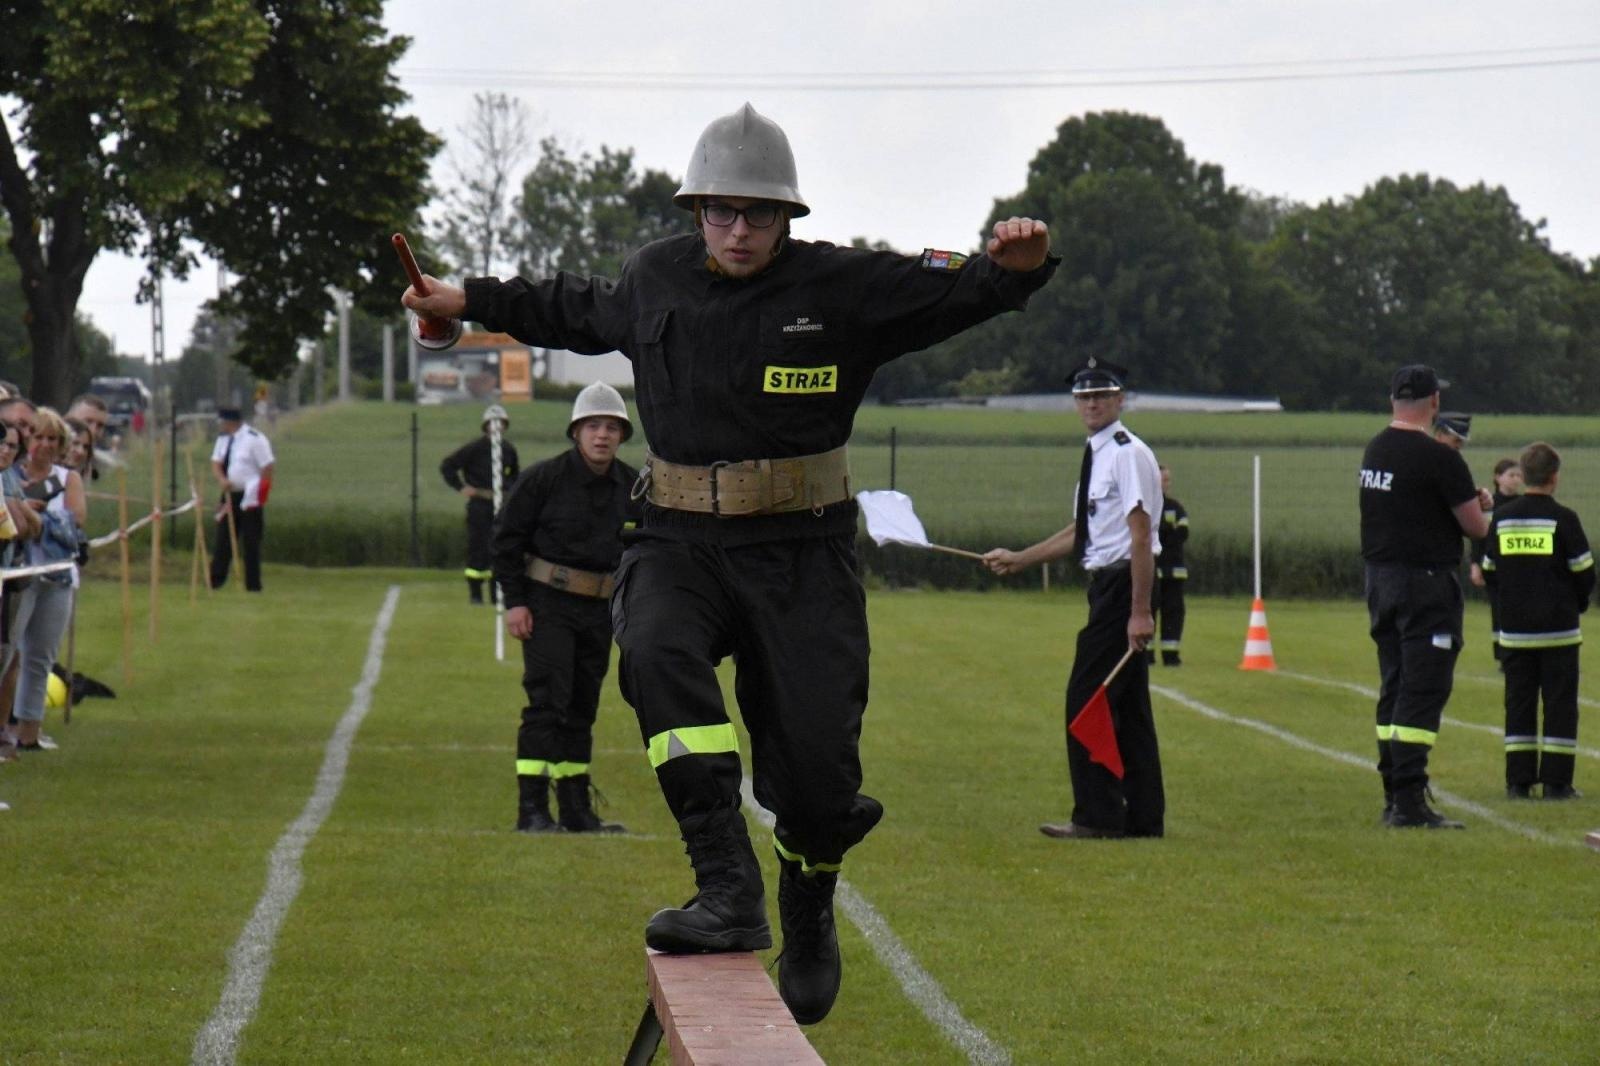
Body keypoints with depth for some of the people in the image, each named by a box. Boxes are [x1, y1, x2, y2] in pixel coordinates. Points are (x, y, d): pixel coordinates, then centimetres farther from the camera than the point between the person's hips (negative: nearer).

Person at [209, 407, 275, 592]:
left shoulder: (254, 439, -15)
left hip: (250, 497, -7)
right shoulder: (223, 438, 8)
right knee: (223, 539, 7)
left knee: (250, 542, -3)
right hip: (230, 496, 7)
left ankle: (253, 585, 4)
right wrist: (222, 479, -11)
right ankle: (215, 581, 12)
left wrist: (260, 497, -13)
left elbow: (267, 468, -13)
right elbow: (216, 463, 11)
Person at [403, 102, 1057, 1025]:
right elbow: (583, 312, 29)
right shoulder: (657, 278, 8)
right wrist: (473, 304, 37)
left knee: (814, 761, -6)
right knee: (658, 656, -32)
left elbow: (957, 292, -5)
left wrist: (1015, 267, -27)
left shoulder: (843, 287, -3)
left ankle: (810, 916, 29)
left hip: (801, 555, -2)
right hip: (681, 543, 2)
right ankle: (728, 892, -36)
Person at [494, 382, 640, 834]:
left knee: (582, 708, 11)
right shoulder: (543, 479, -10)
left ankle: (576, 810, 18)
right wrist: (514, 601, -10)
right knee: (548, 700, -13)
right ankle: (532, 808, -14)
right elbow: (506, 538, -5)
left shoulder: (634, 487, 4)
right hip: (546, 605, -5)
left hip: (599, 610, 5)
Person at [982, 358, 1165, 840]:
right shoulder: (1096, 455, 16)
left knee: (1087, 701, -8)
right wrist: (1018, 559, 28)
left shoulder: (1128, 454, -14)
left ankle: (1097, 816, -5)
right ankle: (1142, 816, 14)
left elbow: (1141, 536, -19)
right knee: (1129, 707, 10)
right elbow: (1081, 532, 25)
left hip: (1123, 587, -10)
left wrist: (1139, 611, -22)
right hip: (1108, 585, 10)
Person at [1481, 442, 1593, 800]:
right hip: (1558, 630, -4)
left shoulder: (1501, 519, 3)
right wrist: (1577, 604, 13)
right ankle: (1556, 781, -1)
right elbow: (1585, 574, -6)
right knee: (1559, 703, 2)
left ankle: (1518, 780, 6)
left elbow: (1489, 573, 8)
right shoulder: (1563, 519, -9)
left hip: (1515, 630, 4)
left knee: (1518, 703, 9)